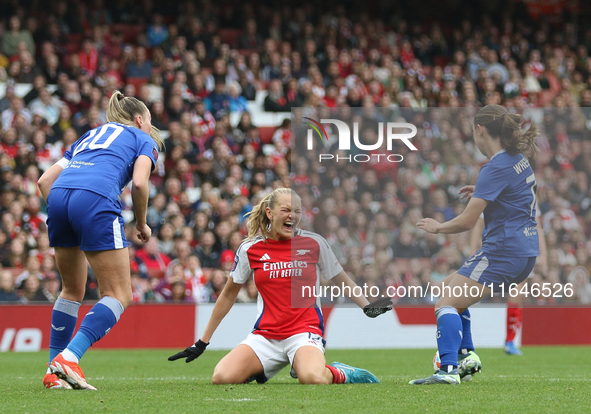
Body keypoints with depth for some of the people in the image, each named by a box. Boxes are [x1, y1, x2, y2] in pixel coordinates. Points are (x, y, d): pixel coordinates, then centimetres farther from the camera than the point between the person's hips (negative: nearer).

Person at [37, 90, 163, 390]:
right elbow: (139, 183, 1)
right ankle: (67, 358, -19)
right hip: (96, 199, -6)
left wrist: (61, 216, 27)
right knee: (119, 295, -1)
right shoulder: (144, 140, 21)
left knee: (72, 290, 22)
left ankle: (54, 372, 16)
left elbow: (45, 180, 25)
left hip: (59, 197, 6)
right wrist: (141, 224, 15)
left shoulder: (89, 136, 36)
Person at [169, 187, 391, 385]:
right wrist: (202, 342, 15)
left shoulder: (314, 243, 2)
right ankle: (257, 370, 12)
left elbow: (341, 280, 16)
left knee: (313, 378, -37)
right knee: (222, 377, -22)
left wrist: (368, 307, 1)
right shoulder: (249, 249, 4)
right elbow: (228, 295, 15)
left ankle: (339, 373, -1)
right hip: (266, 335, 3)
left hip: (305, 331, -3)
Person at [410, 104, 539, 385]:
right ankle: (465, 355, 15)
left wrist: (437, 227, 0)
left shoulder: (496, 168, -16)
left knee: (446, 303, -14)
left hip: (503, 252, -10)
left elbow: (467, 221, -18)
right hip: (524, 251, 10)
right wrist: (481, 193, 22)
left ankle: (449, 369, -29)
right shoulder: (518, 159, 12)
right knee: (448, 287, 22)